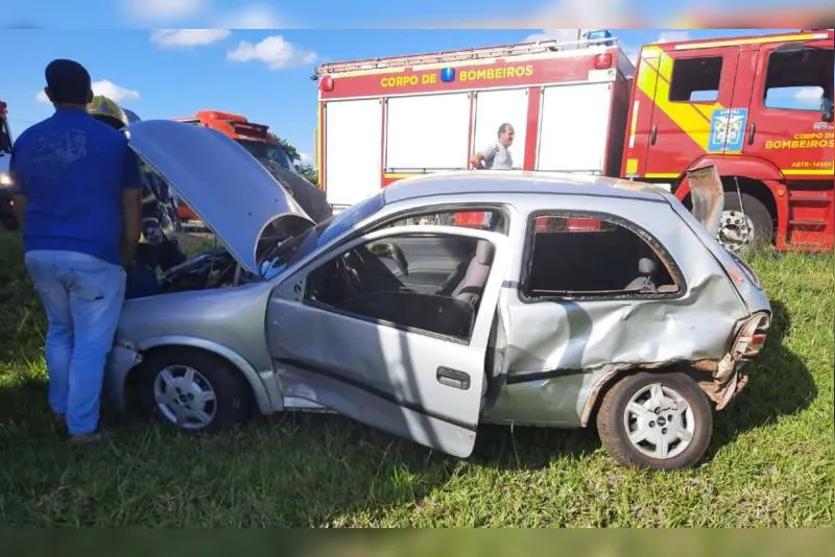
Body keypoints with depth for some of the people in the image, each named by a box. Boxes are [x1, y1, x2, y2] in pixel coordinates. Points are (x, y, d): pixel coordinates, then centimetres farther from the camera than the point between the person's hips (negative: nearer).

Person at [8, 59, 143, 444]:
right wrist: (128, 253, 12)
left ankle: (60, 408, 35)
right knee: (90, 343, 4)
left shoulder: (26, 141, 8)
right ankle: (81, 426, 12)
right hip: (94, 256, -5)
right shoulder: (113, 141, -4)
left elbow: (20, 205, 16)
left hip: (40, 253, 5)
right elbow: (130, 205, 0)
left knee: (59, 331, 23)